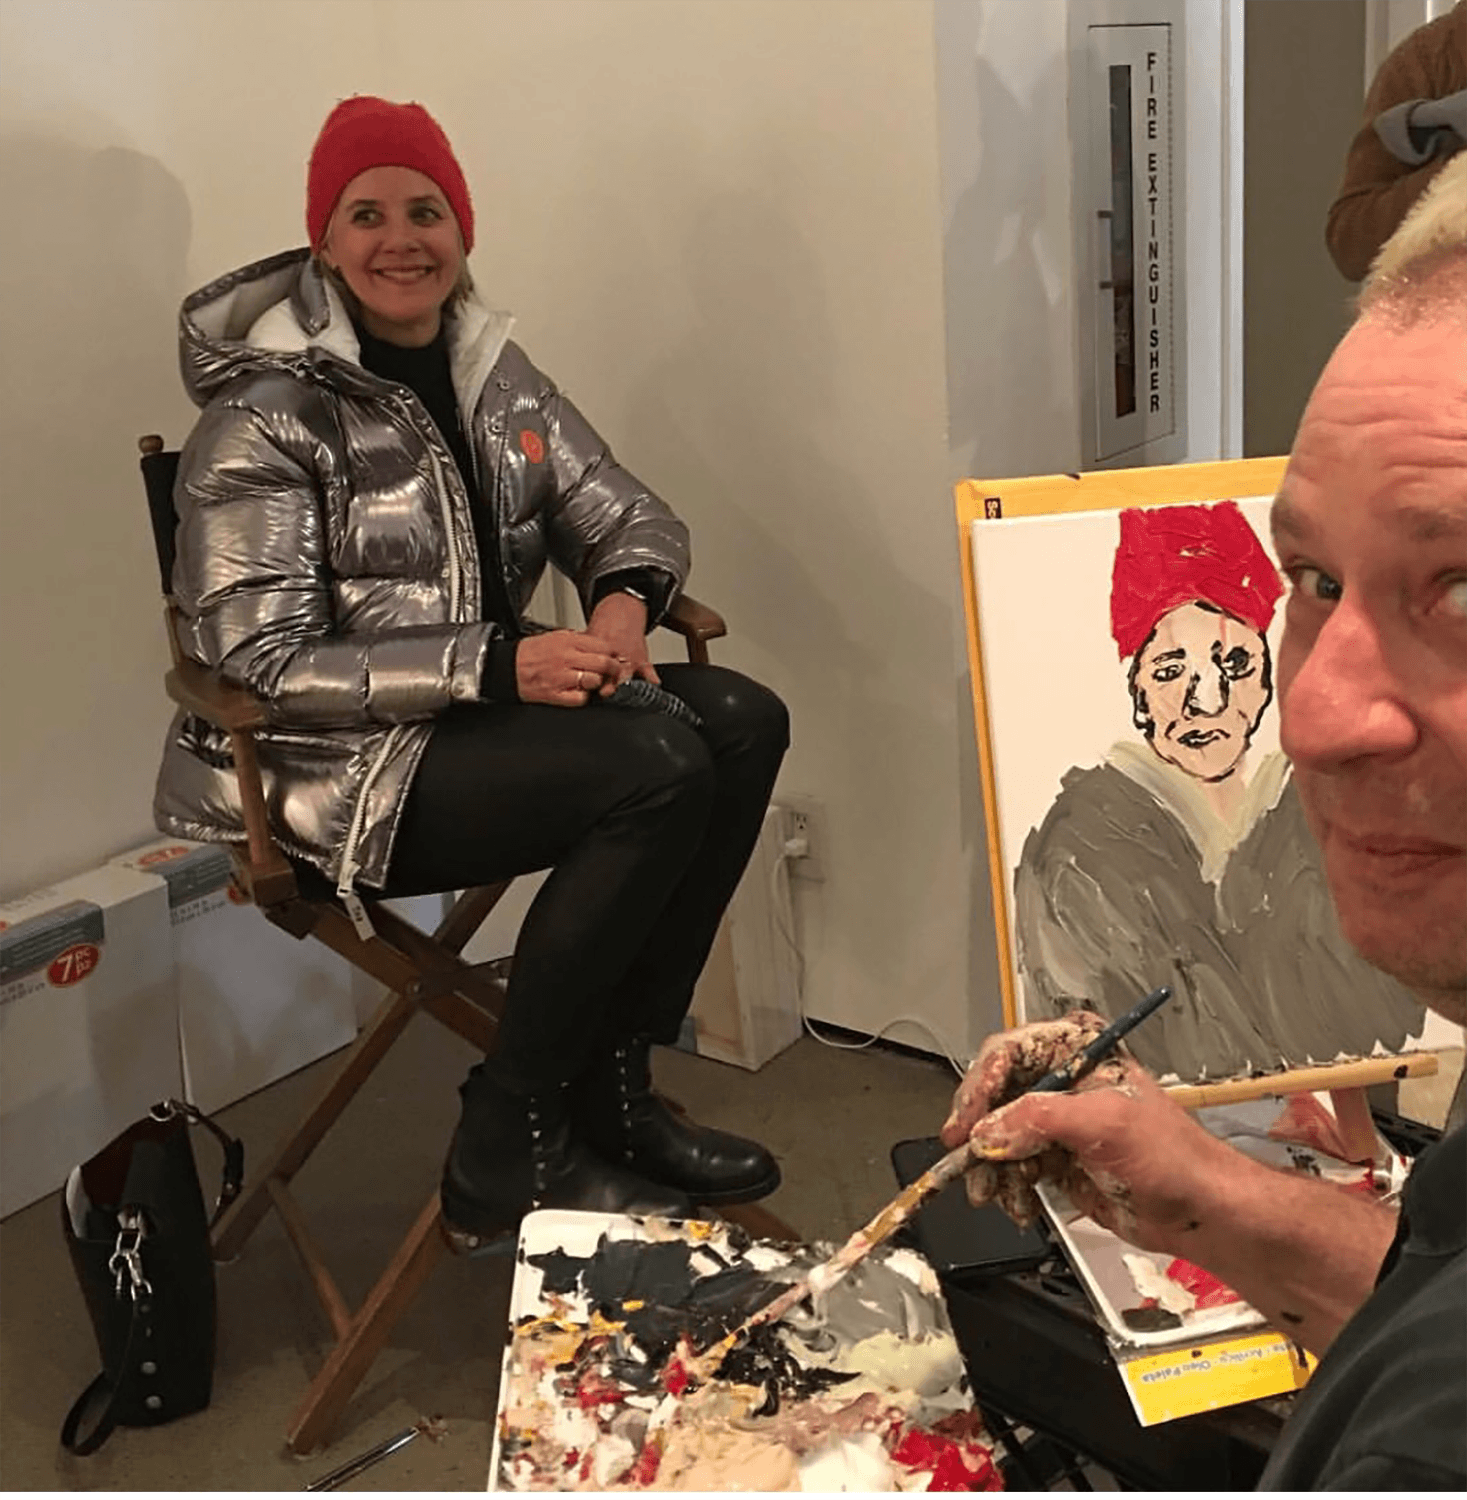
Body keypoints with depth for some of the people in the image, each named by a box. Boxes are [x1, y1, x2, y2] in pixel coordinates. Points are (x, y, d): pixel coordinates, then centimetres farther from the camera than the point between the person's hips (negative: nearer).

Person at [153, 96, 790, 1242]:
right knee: (659, 770, -26)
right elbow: (265, 664, -19)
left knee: (742, 724, -14)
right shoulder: (267, 413, -12)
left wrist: (625, 597, -16)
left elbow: (627, 517, 10)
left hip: (487, 707, 7)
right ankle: (509, 1150, -13)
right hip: (331, 772, -7)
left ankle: (612, 1089, -3)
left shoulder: (488, 367, 8)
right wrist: (498, 664, -28)